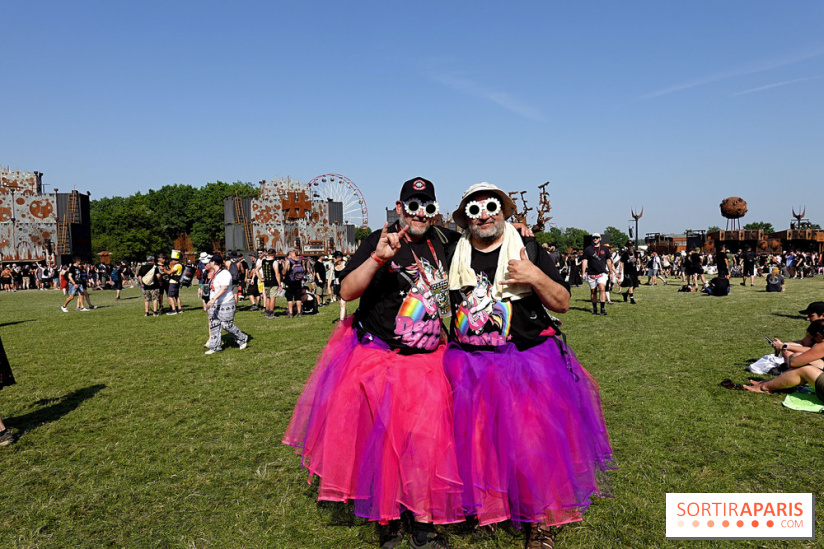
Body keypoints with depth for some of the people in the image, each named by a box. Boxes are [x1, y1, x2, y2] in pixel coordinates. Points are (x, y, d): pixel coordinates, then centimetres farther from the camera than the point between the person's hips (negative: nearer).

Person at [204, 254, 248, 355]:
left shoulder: (224, 274, -17)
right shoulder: (215, 274, 13)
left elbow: (223, 289, -28)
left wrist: (213, 299, -35)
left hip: (226, 305, -9)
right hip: (215, 305, 9)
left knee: (227, 325, -5)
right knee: (214, 325, 6)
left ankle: (242, 339, 15)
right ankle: (215, 346, 13)